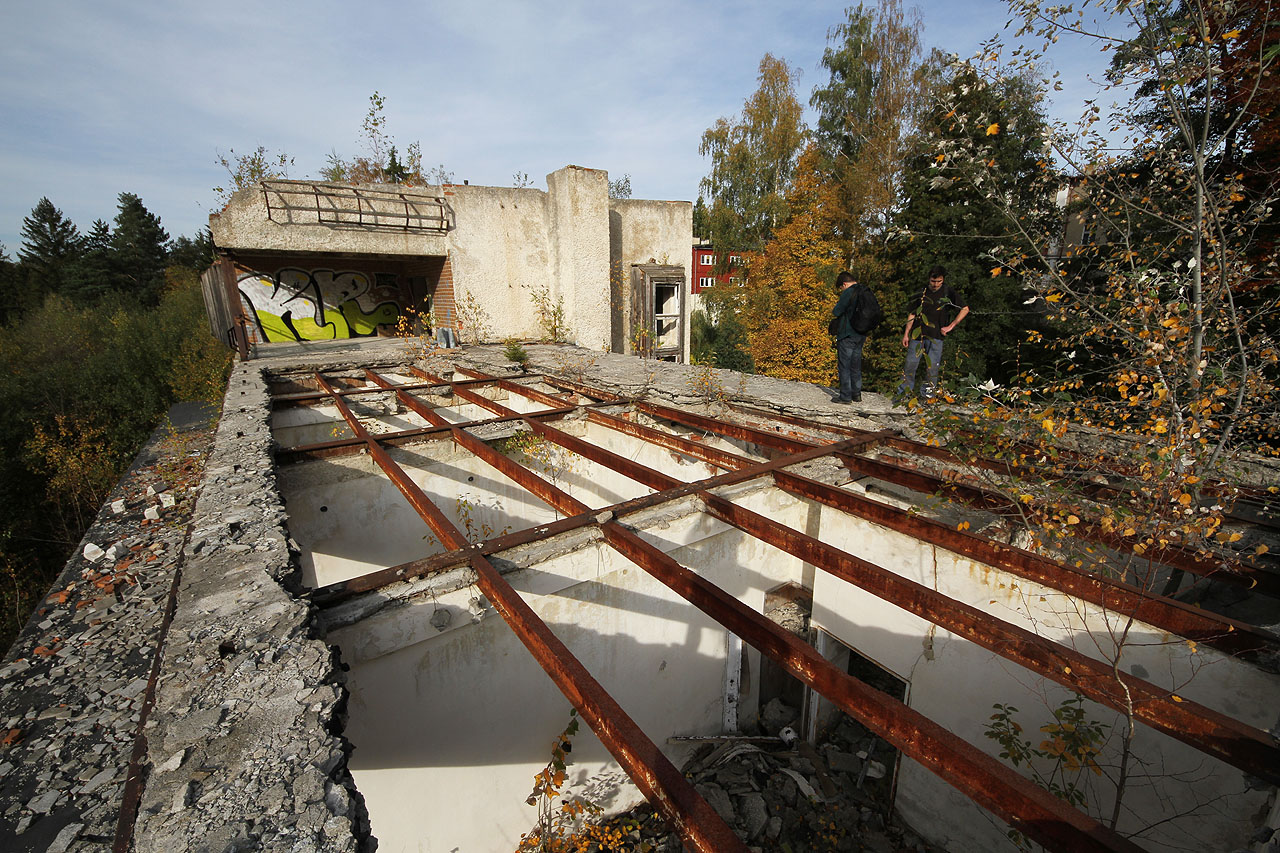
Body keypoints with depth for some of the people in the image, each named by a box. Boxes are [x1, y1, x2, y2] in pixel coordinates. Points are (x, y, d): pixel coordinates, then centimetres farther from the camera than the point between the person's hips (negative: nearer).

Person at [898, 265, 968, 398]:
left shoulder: (948, 292, 1)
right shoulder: (922, 292, 7)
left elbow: (965, 309, 3)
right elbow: (912, 313, 12)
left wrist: (950, 326, -3)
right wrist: (906, 333, 8)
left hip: (935, 337, -2)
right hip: (917, 334, 2)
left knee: (932, 367, -1)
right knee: (910, 364, 0)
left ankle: (928, 396, 7)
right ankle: (903, 393, 9)